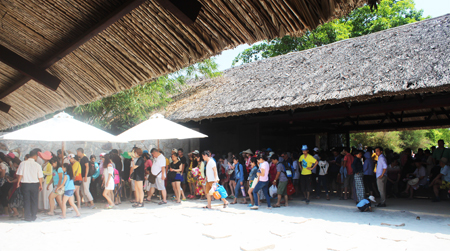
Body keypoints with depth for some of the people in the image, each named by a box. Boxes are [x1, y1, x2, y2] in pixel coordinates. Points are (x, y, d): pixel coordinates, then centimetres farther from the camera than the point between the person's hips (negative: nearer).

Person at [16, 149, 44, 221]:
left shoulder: (23, 163, -5)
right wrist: (40, 185, 9)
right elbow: (40, 177, -3)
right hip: (34, 184, -1)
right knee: (34, 200, 10)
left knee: (26, 200, 9)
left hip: (25, 184, 1)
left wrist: (18, 182, 10)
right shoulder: (37, 165, -7)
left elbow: (20, 175, -3)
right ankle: (33, 216, 15)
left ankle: (28, 217, 11)